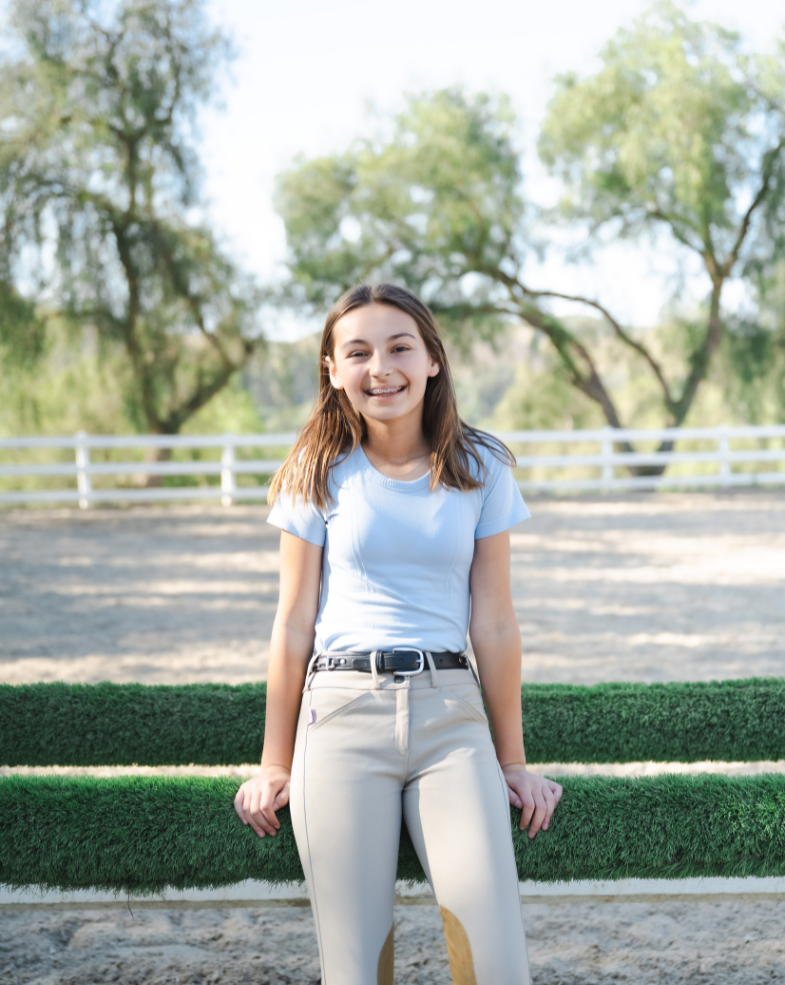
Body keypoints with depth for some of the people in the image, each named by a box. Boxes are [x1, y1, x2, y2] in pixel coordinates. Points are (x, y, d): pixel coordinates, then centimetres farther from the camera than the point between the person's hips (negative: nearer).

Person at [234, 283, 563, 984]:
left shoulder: (480, 471, 6)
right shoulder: (321, 474, 4)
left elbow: (494, 623, 9)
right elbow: (295, 623, 7)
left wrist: (512, 760, 11)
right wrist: (275, 765, 9)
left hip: (451, 712, 1)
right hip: (342, 713, 0)